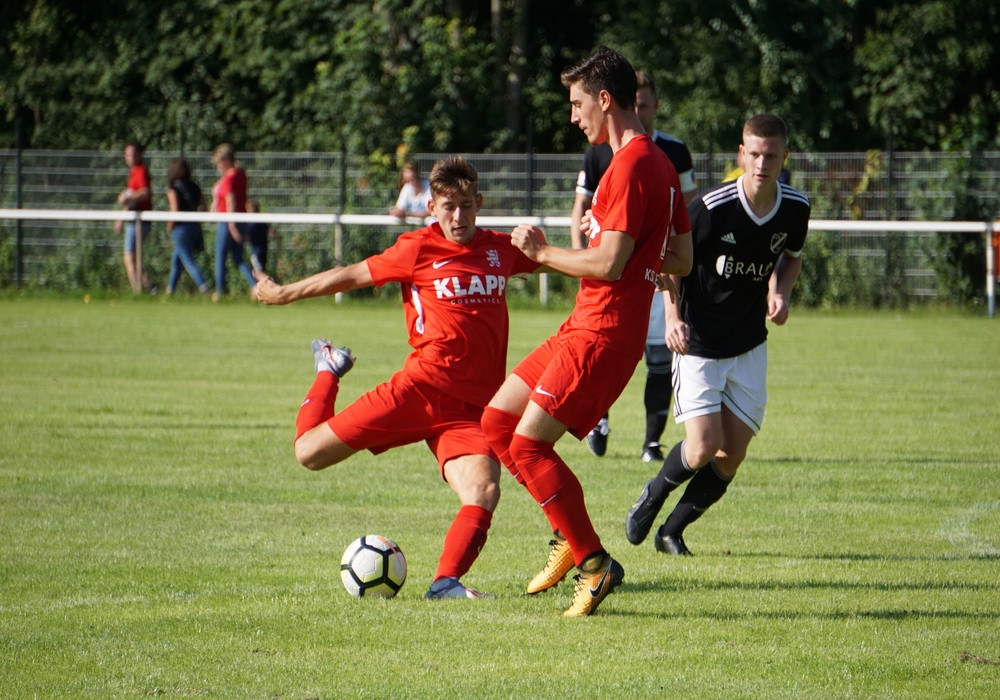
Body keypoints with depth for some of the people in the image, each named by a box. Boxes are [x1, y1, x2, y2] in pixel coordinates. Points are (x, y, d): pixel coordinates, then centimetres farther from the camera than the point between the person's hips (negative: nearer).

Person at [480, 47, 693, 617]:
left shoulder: (631, 166, -17)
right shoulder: (659, 162, 15)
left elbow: (610, 264, -23)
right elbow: (681, 259, 19)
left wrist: (544, 253, -10)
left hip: (603, 333, -10)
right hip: (587, 329, 10)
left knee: (528, 443, -12)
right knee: (498, 421, 11)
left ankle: (595, 563, -9)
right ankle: (570, 533, 14)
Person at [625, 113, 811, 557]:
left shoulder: (796, 209, -6)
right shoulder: (713, 208, -20)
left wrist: (780, 293, -4)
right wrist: (673, 316, -14)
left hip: (750, 348, 5)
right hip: (699, 343, -4)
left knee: (733, 454, 0)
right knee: (704, 446, -15)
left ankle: (673, 531, 19)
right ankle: (654, 495, 17)